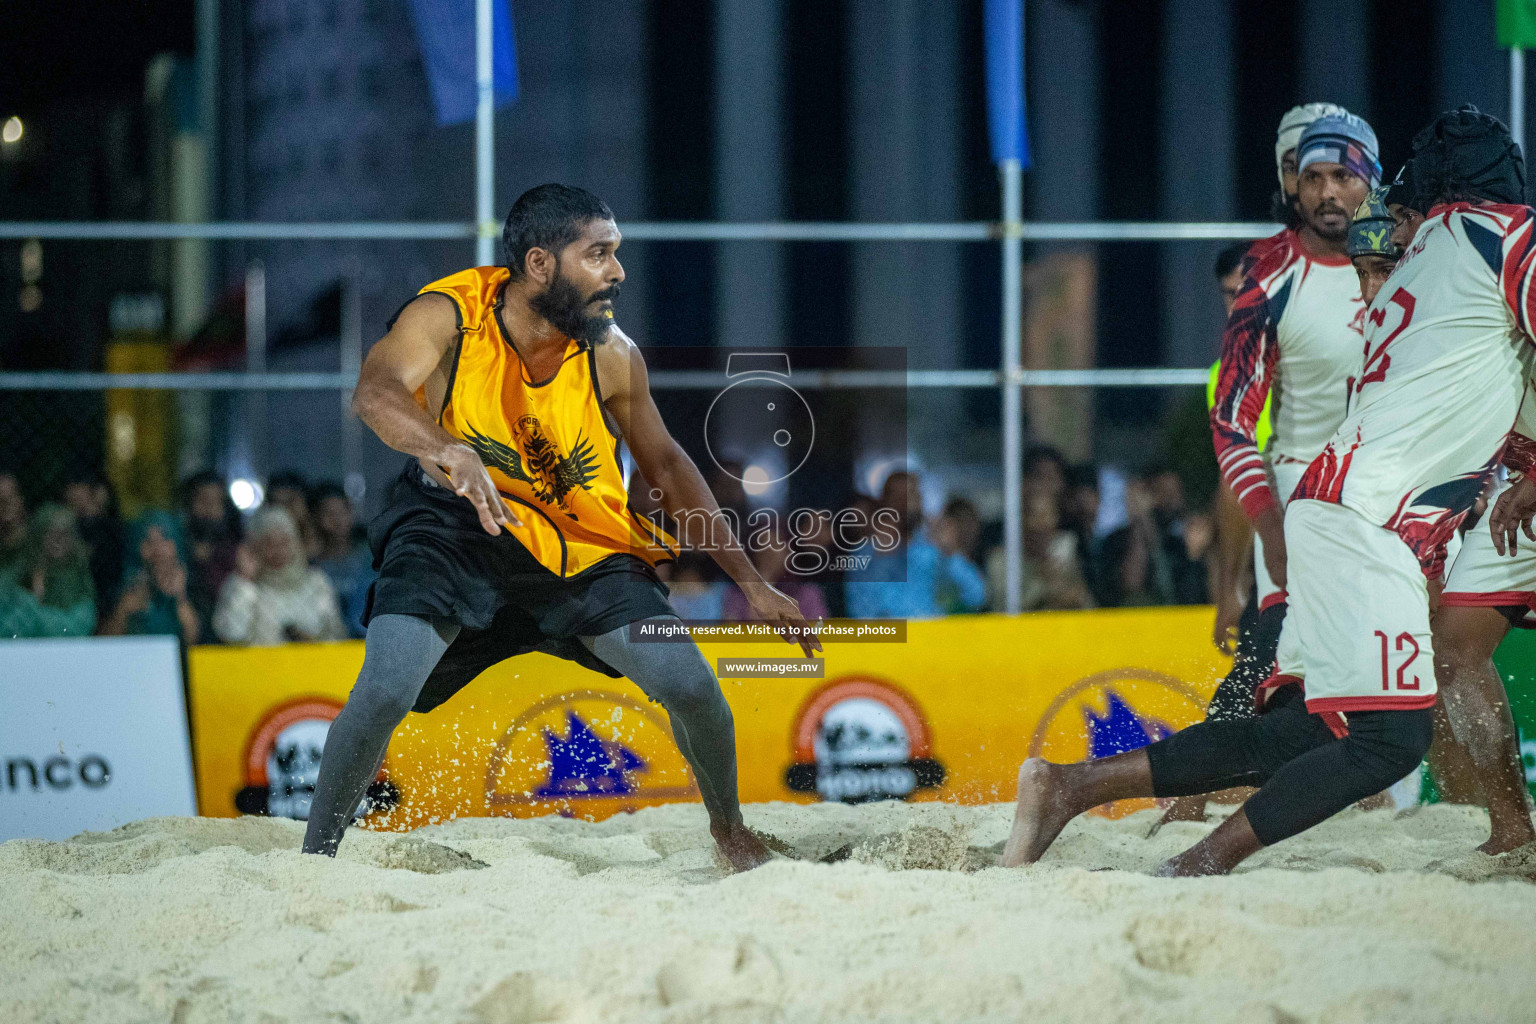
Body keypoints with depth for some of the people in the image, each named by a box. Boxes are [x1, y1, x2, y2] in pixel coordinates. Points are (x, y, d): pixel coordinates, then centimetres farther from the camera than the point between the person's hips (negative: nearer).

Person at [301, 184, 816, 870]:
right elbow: (376, 392, -38)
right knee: (385, 692, -25)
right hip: (453, 530, -2)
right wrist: (448, 451, -60)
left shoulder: (610, 354, -10)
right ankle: (315, 853, -4)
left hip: (581, 544, 3)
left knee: (694, 691, -9)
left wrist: (750, 582, 3)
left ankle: (728, 828, 22)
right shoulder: (448, 316, -19)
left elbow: (665, 464, 4)